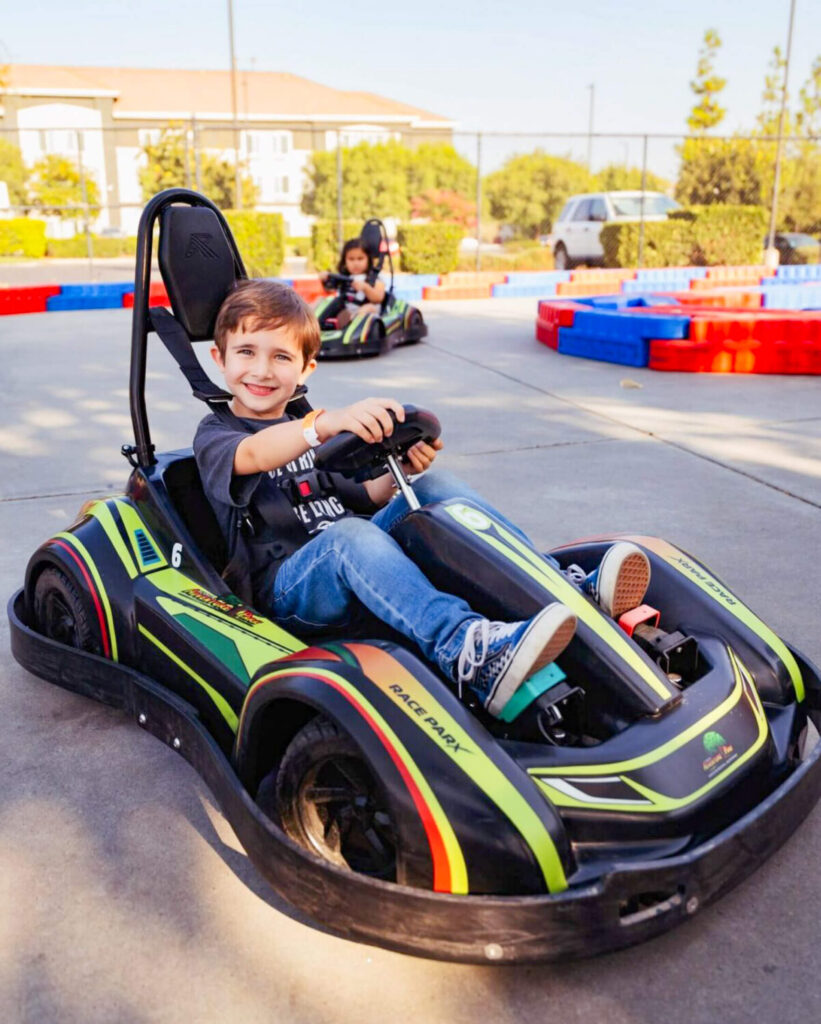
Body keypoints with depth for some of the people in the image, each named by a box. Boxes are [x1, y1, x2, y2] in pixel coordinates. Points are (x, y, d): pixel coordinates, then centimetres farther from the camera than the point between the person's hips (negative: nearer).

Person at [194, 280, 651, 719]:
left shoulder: (306, 428, 24)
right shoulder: (215, 434, 5)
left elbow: (362, 498, 19)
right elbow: (253, 456, -21)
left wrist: (400, 469, -4)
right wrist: (329, 421, -40)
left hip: (363, 571, 6)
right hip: (288, 586, -5)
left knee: (435, 488, -12)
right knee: (347, 536, -37)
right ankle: (468, 651, -58)